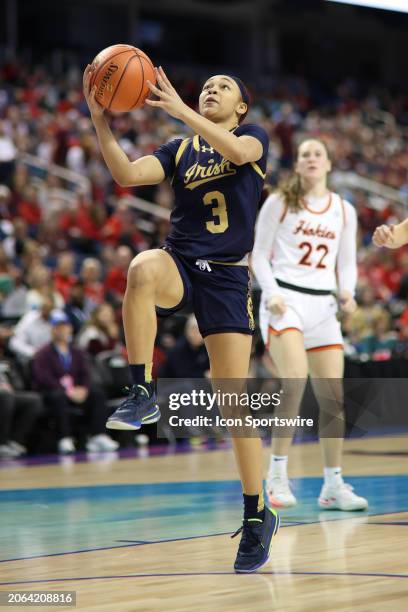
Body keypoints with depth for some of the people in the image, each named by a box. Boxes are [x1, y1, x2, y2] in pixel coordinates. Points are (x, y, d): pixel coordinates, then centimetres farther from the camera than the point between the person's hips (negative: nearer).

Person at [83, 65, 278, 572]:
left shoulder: (254, 138, 8)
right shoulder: (180, 150, 16)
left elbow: (238, 151, -18)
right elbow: (126, 174, -1)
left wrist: (180, 110, -24)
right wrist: (100, 119, -12)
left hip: (227, 276, -2)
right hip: (180, 262, 2)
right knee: (142, 269, -38)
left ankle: (257, 516, 8)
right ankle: (142, 394, -31)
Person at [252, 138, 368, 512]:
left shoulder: (344, 211, 13)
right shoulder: (279, 203, 4)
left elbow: (347, 263, 17)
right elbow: (260, 255, 4)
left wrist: (347, 292, -4)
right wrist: (271, 293, -12)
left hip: (323, 305, 4)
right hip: (284, 298, -4)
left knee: (334, 397, 1)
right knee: (295, 379, -26)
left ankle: (333, 485, 11)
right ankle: (277, 473, -17)